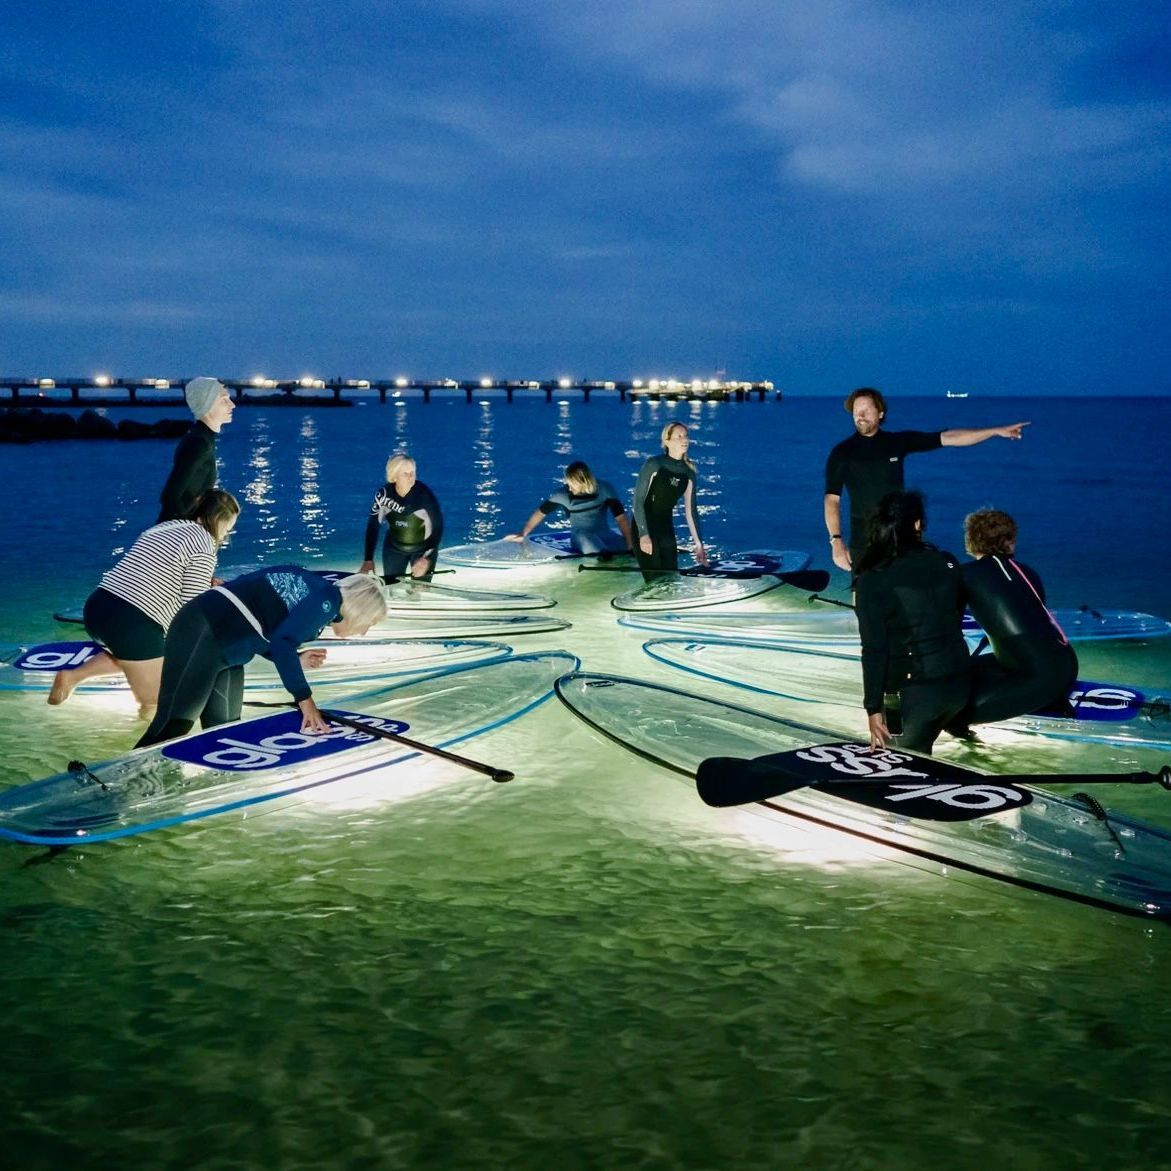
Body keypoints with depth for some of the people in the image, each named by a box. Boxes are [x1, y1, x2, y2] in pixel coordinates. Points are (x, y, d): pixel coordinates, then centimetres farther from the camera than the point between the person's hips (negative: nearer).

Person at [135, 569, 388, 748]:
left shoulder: (318, 598, 18)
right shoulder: (327, 599, -10)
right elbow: (281, 642, -23)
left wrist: (297, 659, 7)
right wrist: (304, 699, -19)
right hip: (203, 634, -10)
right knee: (173, 726, -13)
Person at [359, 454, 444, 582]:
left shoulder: (424, 493, -27)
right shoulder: (383, 494, -19)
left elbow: (438, 526, -25)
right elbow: (373, 525, -14)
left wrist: (427, 558, -33)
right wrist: (368, 559, -19)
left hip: (423, 549, -2)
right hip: (394, 548, 3)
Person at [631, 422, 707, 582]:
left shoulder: (688, 473, 3)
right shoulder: (654, 464, -13)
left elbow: (690, 511, 8)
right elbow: (638, 500, -16)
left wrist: (698, 543, 6)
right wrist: (643, 534, -24)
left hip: (666, 528, 6)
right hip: (645, 527, -6)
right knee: (655, 581, -10)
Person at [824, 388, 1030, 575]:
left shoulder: (898, 442, 3)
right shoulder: (842, 453, -4)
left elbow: (947, 438, 3)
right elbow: (832, 500, -9)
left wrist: (997, 431, -1)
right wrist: (836, 541, -21)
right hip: (863, 543, -2)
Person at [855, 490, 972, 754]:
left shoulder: (872, 581, -12)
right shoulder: (947, 563, 2)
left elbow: (874, 650, -13)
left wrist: (873, 708, -8)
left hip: (916, 690, -5)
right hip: (959, 681, 5)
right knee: (919, 750, 24)